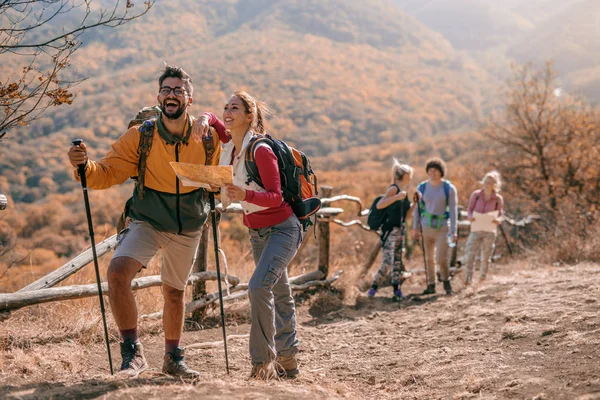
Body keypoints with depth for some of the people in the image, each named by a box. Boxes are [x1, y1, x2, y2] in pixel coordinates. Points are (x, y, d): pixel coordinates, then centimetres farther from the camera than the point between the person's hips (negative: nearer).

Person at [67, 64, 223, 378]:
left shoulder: (207, 137, -10)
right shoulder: (140, 136, -15)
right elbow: (108, 173, -17)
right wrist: (85, 166, -36)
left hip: (188, 229, 2)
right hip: (147, 223, -1)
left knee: (174, 292, 16)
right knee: (117, 271, -26)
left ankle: (173, 358, 36)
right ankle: (132, 352, -17)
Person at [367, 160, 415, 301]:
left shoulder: (403, 191, 14)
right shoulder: (394, 189, -11)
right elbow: (379, 205, -24)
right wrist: (397, 197, -31)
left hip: (400, 230, 9)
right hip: (390, 230, -9)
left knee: (398, 262, 9)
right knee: (387, 263, -13)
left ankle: (397, 290, 13)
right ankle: (373, 288, -2)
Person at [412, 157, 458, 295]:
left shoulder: (449, 188, -10)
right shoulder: (422, 187, -3)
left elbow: (453, 210, -9)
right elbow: (417, 209, 3)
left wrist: (454, 231, -12)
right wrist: (415, 228, 0)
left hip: (442, 228, -3)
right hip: (427, 227, 3)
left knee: (441, 258, -14)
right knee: (429, 258, 10)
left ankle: (446, 280, 12)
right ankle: (431, 285, 23)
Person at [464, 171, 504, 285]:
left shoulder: (498, 198, -1)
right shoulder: (476, 194, -1)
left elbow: (500, 214, 2)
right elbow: (469, 210, 3)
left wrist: (498, 220, -21)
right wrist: (470, 217, -20)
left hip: (489, 231, 0)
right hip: (476, 229, 0)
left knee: (485, 256, 9)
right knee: (470, 254, -14)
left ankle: (483, 276, 28)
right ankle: (468, 278, -15)